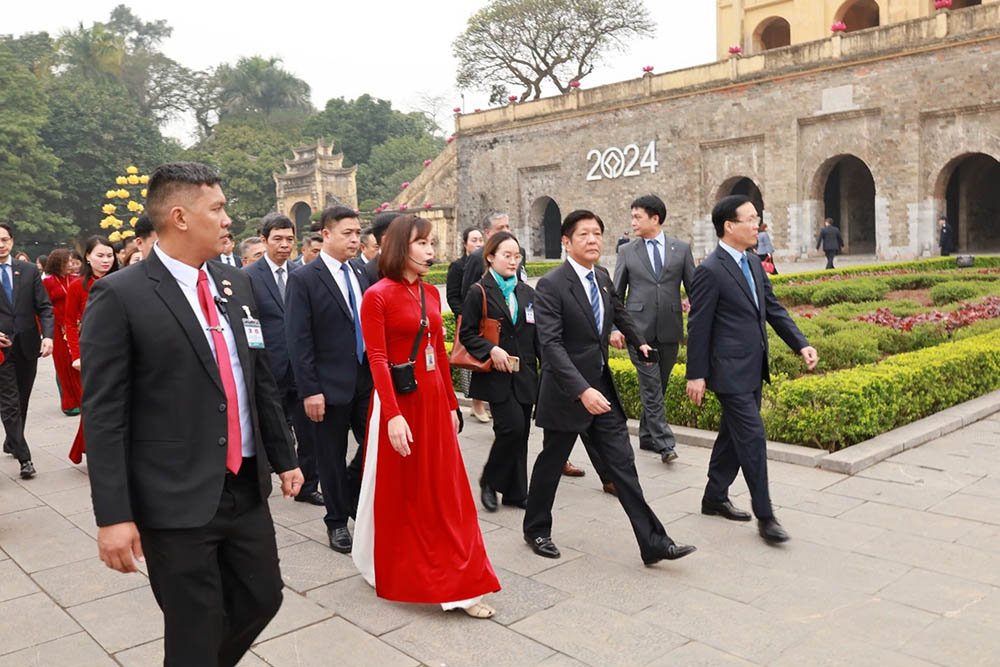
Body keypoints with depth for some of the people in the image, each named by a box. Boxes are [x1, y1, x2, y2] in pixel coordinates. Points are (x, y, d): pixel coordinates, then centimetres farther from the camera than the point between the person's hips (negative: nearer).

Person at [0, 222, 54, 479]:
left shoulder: (29, 270, 3)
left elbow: (44, 307, 1)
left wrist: (48, 335, -14)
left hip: (27, 345, 3)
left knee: (22, 400, 16)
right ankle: (24, 457, -3)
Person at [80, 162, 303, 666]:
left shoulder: (236, 284, 8)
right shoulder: (120, 297, -11)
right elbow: (104, 416, -12)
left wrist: (284, 458, 16)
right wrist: (113, 516, -15)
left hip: (247, 489, 6)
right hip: (175, 502, -6)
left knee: (262, 598, 17)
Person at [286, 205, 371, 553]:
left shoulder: (360, 276, 9)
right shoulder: (304, 279, -9)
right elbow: (299, 341, -13)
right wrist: (309, 390, -17)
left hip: (366, 381, 5)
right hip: (330, 385, -5)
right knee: (333, 457, 8)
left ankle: (351, 495, 33)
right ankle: (337, 521, 26)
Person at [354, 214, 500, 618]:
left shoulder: (431, 294, 9)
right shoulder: (378, 296, -10)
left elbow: (440, 352, 12)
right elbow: (377, 360, -16)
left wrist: (451, 404, 11)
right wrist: (393, 415, -23)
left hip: (434, 399, 6)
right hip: (400, 401, -6)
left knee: (446, 491, 10)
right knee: (399, 492, 9)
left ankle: (460, 584, 21)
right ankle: (391, 573, 30)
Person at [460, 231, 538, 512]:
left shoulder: (527, 293, 12)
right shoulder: (479, 293, -4)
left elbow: (537, 336, 15)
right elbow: (466, 333, -6)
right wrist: (491, 349, -20)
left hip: (524, 375, 5)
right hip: (496, 376, -5)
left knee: (519, 433, 8)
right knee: (512, 426, -16)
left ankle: (516, 492, 20)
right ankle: (489, 481, 8)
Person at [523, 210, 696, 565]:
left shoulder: (603, 277, 6)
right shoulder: (551, 285, -17)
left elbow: (618, 311, 29)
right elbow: (551, 344, -25)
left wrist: (638, 340, 41)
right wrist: (582, 390, -33)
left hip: (602, 388, 6)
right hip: (567, 391, -6)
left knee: (623, 464, 5)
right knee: (551, 463, 11)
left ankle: (652, 543, 9)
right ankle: (536, 529, 32)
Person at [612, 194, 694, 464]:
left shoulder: (682, 248, 6)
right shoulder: (627, 251, 5)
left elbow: (694, 289, 7)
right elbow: (616, 293, 7)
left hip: (669, 329, 2)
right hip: (639, 329, -2)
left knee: (658, 386, 11)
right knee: (651, 386, -8)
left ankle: (647, 436, 26)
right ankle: (664, 443, -6)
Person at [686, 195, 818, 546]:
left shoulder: (754, 263, 11)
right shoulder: (710, 271, -16)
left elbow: (774, 309, 13)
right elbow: (698, 326, -14)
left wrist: (801, 345, 2)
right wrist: (696, 375, -12)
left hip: (753, 370, 9)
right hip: (731, 372, -9)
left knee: (733, 435, 17)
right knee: (752, 440, -5)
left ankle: (715, 498, 31)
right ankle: (765, 516, 6)